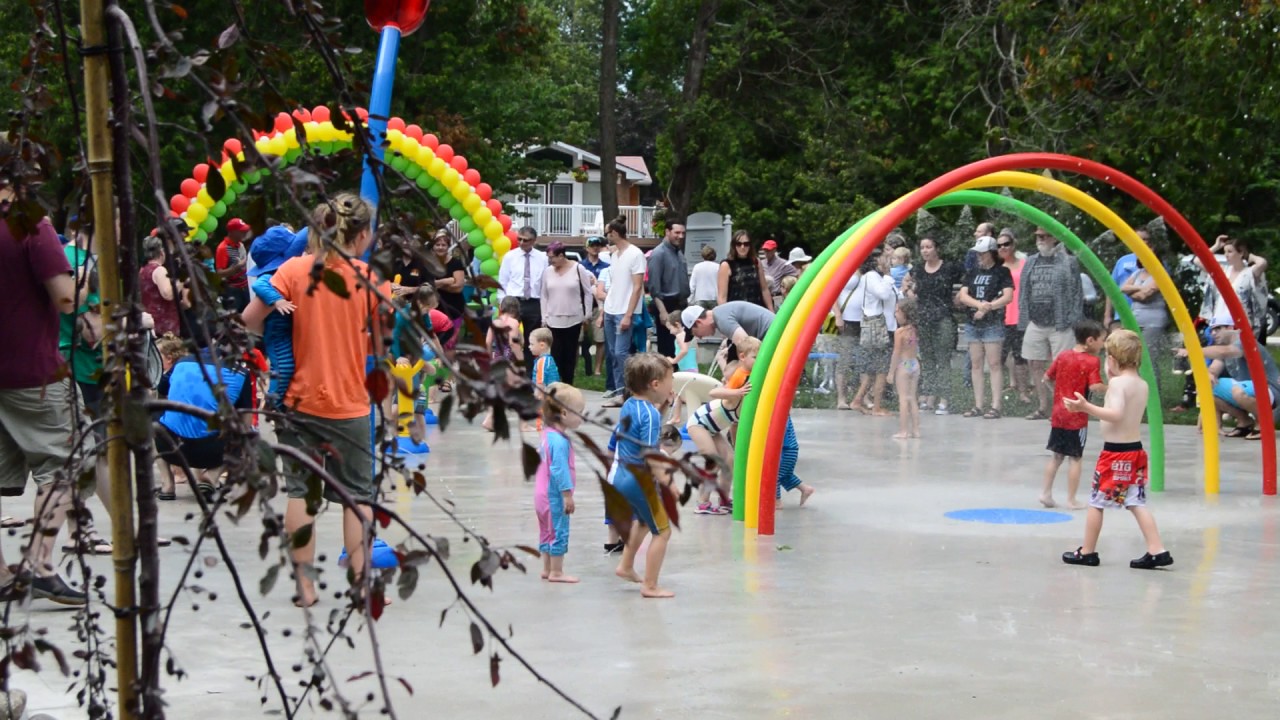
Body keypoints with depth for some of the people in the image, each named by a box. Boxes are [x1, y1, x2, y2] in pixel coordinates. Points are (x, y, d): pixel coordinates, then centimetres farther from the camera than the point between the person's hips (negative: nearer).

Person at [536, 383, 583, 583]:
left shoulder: (548, 434, 8)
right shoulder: (560, 441, -23)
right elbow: (559, 469, -25)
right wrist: (567, 495, -21)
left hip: (543, 494, 10)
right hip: (555, 496, -10)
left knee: (547, 532, 16)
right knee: (559, 532, -1)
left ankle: (547, 569, 25)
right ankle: (556, 572, 5)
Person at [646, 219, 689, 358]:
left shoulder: (679, 252, 13)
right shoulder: (658, 254, -12)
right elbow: (654, 287, -17)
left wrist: (686, 305, 15)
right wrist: (662, 311, -22)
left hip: (680, 306, 8)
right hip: (667, 306, -8)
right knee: (666, 350, -4)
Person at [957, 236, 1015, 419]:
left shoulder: (1002, 272, 1)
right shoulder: (972, 274, 15)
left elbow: (1008, 296, -10)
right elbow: (963, 295, 5)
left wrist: (986, 308, -14)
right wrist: (979, 304, -14)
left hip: (993, 324, -6)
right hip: (973, 323, 6)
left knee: (994, 363, -7)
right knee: (976, 364, 5)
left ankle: (995, 406, -9)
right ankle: (978, 406, 9)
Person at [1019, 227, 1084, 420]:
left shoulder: (1068, 262, -1)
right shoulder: (1030, 263, 14)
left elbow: (1077, 294, -3)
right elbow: (1023, 294, 15)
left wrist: (1072, 321, -10)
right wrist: (1023, 321, 8)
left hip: (1060, 324, -5)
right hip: (1035, 323, 5)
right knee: (1036, 366, 8)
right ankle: (1043, 408, 17)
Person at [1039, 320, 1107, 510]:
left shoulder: (1063, 356, 6)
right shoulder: (1092, 361, -13)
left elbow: (1047, 377, 11)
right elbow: (1095, 387, -23)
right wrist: (1109, 388, -6)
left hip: (1058, 414, 6)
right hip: (1077, 417, -6)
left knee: (1057, 455, 16)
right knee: (1075, 458, 2)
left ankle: (1046, 493, 14)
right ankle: (1071, 500, 5)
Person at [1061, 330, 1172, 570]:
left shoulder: (1117, 382, -15)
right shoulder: (1142, 384, 10)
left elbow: (1116, 414, -27)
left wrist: (1086, 407, -31)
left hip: (1115, 452, -8)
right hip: (1136, 449, 8)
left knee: (1096, 502, 5)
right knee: (1137, 503, 7)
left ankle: (1087, 552, 13)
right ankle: (1157, 550, -2)